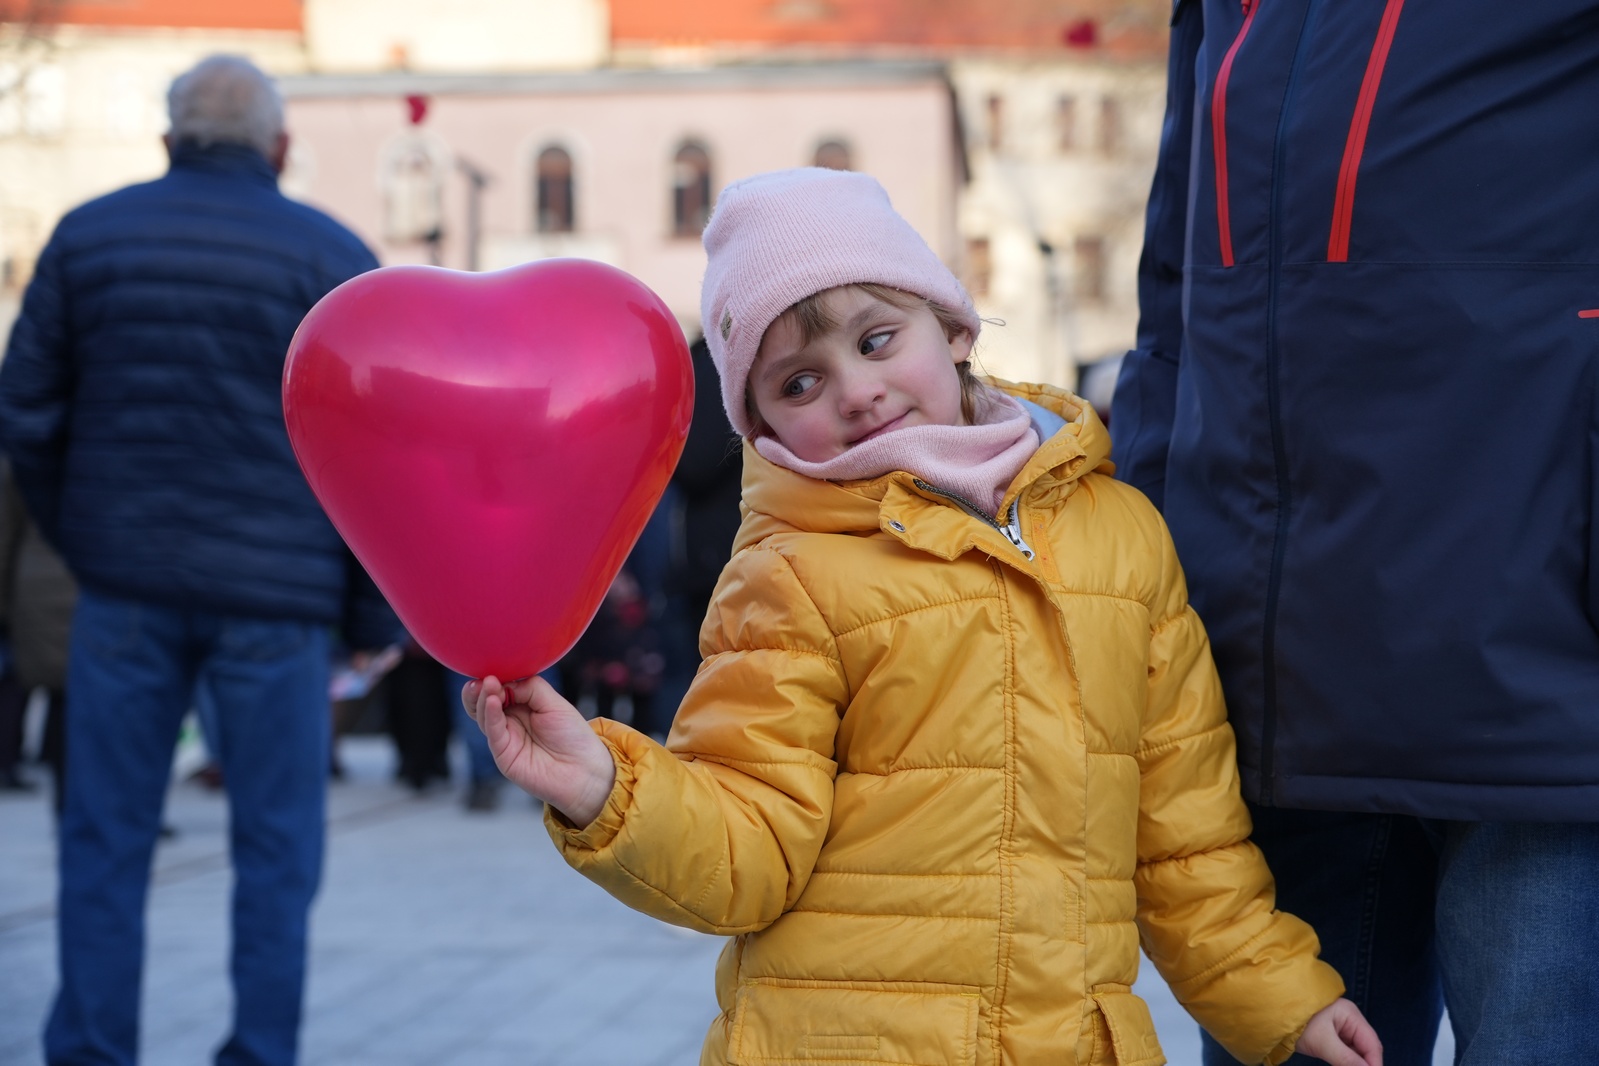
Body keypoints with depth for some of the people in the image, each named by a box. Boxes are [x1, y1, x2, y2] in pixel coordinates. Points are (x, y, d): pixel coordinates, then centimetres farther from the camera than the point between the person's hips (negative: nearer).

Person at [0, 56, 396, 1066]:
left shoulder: (88, 237, 6)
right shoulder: (332, 257, -1)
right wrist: (375, 615, 5)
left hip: (126, 588, 2)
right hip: (276, 596, -2)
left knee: (107, 840, 8)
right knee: (277, 850, 7)